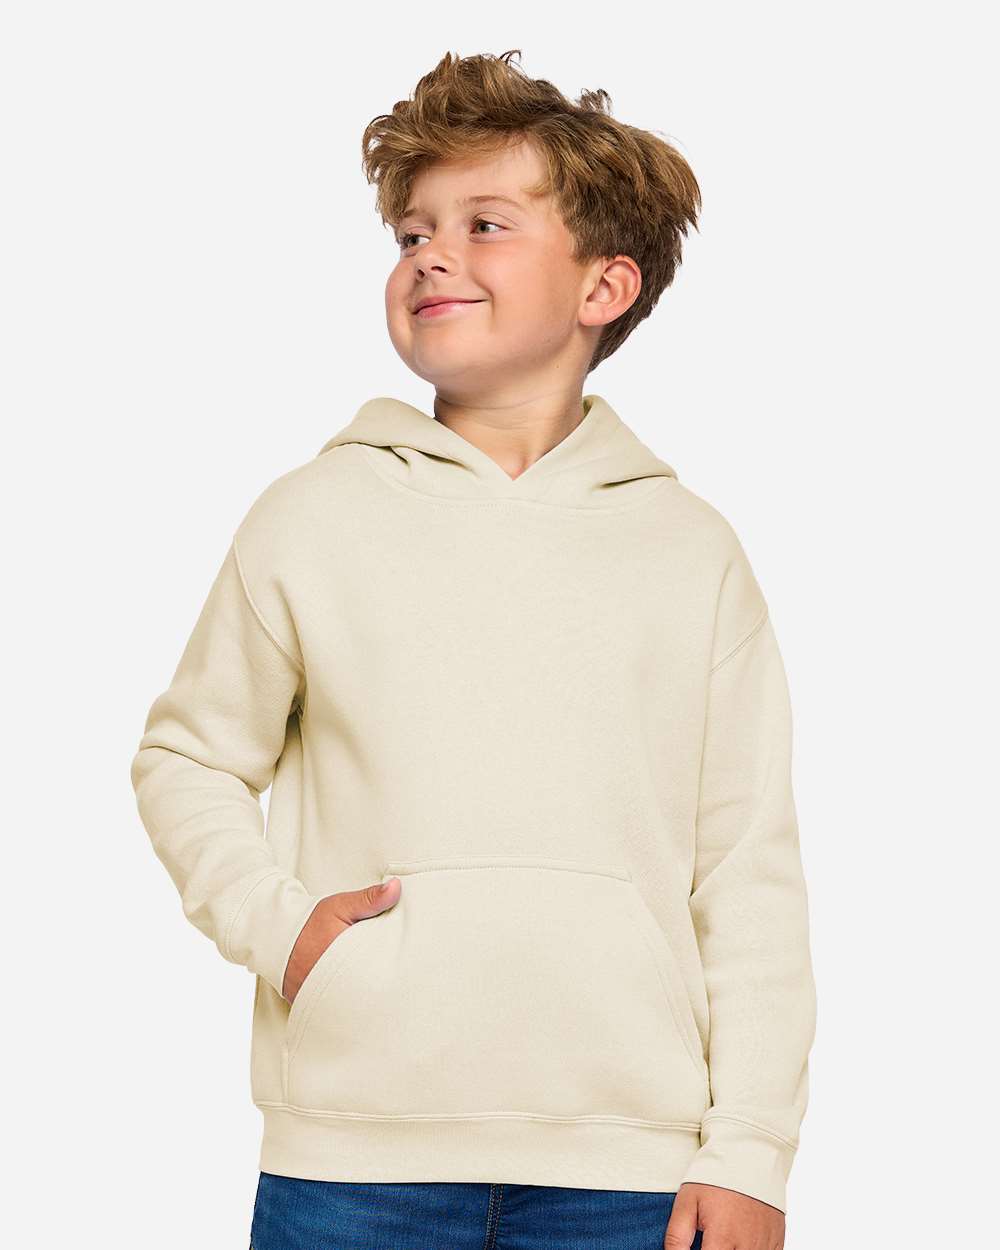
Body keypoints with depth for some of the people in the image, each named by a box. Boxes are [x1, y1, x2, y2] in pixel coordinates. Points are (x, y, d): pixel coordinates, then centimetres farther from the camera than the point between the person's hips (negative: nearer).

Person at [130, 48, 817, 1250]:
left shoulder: (690, 551, 6)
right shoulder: (312, 519, 5)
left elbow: (750, 876, 5)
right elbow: (186, 756, 14)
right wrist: (266, 918, -4)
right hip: (353, 1152, 0)